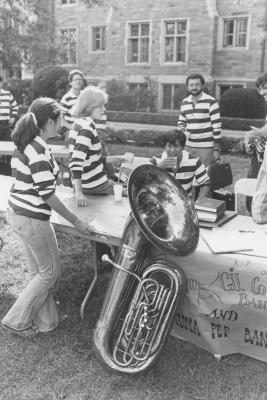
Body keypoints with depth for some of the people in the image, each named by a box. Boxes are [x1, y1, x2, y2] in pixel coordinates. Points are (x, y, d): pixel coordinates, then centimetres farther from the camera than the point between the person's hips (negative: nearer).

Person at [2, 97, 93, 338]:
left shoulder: (24, 144, 6)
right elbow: (47, 194, -22)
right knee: (50, 272, 9)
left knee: (39, 271, 19)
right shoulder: (39, 151, -22)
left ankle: (45, 321, 32)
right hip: (32, 219, -9)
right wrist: (76, 222, -16)